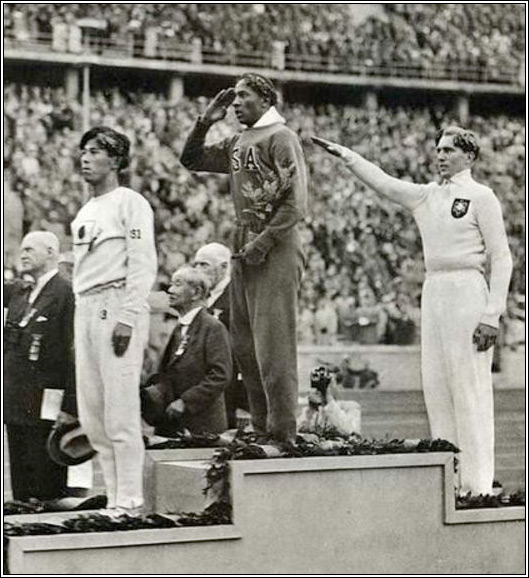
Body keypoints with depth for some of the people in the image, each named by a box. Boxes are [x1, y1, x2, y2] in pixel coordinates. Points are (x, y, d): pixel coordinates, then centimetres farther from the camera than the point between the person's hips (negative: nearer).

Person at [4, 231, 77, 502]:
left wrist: (69, 406, -18)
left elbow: (74, 354, -14)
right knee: (20, 484, 12)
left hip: (45, 405, -7)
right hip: (15, 403, 7)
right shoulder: (18, 292, 15)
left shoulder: (66, 294, -9)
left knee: (45, 487, -3)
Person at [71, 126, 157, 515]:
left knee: (120, 409, -10)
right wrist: (81, 317, 13)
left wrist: (127, 318, -19)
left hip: (119, 307, -9)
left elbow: (143, 265, -11)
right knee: (91, 415, 7)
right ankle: (114, 499, 13)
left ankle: (129, 503, -8)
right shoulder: (84, 214, 21)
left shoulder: (130, 203, -3)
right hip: (86, 308, 9)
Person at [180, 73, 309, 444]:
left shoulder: (280, 137, -7)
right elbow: (191, 160, 26)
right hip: (244, 252, 9)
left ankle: (284, 436, -6)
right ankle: (262, 431, 16)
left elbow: (296, 202, -14)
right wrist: (205, 123, 12)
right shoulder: (238, 143, 17)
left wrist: (263, 242, -17)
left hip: (275, 251, -9)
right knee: (244, 346, 9)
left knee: (273, 346, -9)